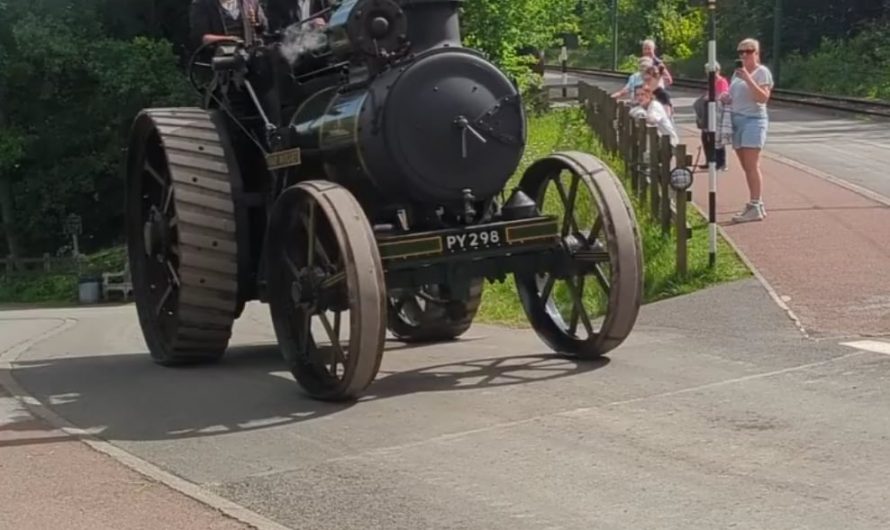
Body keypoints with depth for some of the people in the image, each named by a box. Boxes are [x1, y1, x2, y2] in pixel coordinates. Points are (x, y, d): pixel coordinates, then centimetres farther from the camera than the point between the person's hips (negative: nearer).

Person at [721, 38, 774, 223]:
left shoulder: (762, 72, -4)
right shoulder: (737, 72, 18)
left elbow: (763, 97, -16)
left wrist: (748, 79, -22)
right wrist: (726, 98, 4)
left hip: (754, 119, -8)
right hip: (737, 119, 8)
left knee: (752, 165, -12)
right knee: (746, 166, 7)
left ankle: (755, 207, -12)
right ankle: (756, 204, 12)